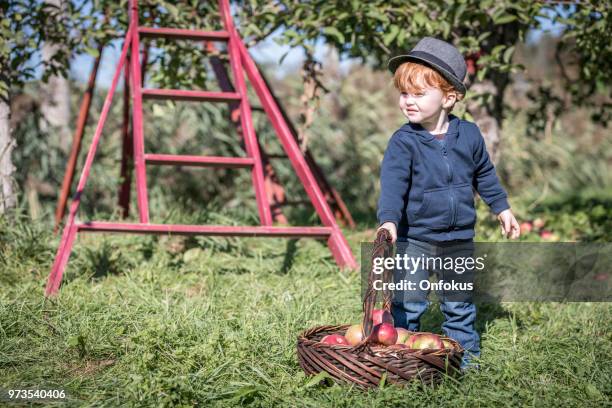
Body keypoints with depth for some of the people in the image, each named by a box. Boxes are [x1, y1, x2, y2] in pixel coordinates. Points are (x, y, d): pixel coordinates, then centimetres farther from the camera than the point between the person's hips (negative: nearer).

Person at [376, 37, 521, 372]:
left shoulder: (469, 134, -2)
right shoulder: (403, 141, -12)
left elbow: (484, 174, 14)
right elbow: (393, 184, -23)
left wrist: (501, 208, 18)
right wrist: (388, 219, -38)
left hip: (459, 240, 3)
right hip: (414, 238, -2)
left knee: (459, 305, 14)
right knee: (406, 303, -1)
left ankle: (464, 354, 29)